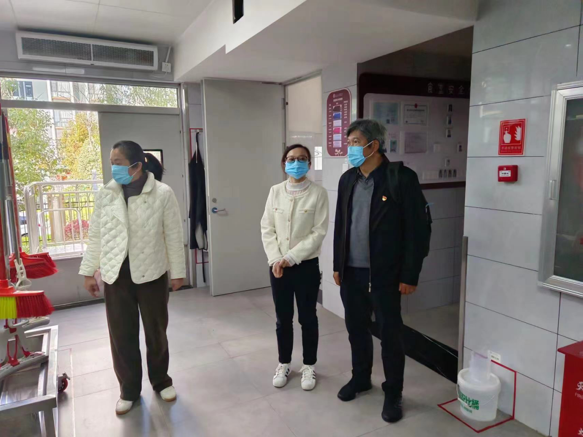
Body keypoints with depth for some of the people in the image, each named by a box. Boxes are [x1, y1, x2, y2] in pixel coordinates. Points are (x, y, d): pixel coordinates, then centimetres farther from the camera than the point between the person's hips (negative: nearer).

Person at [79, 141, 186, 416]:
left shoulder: (163, 193, -9)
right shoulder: (105, 194, 1)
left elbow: (173, 236, -5)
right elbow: (96, 235, 8)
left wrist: (178, 272, -3)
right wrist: (88, 271, 9)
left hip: (152, 274, -2)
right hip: (116, 275, 3)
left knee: (156, 332, 13)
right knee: (121, 335, 11)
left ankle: (161, 381, 35)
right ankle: (129, 389, 31)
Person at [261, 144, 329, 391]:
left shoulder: (318, 193, -7)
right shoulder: (275, 191, 2)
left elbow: (319, 232, -12)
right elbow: (267, 228, 1)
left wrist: (291, 258, -16)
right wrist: (275, 259, -11)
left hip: (306, 265, -3)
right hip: (277, 265, 3)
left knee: (307, 318, 11)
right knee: (283, 318, 14)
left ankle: (309, 366, 29)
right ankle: (284, 364, 33)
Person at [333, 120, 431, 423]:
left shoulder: (402, 178, -12)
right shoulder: (347, 180, 7)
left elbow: (419, 229, -11)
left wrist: (410, 275, -12)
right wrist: (337, 265, 11)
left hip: (385, 275, -5)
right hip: (351, 272, 6)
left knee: (390, 335, 7)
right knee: (356, 329, 18)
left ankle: (393, 394, 28)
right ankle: (360, 378, 40)